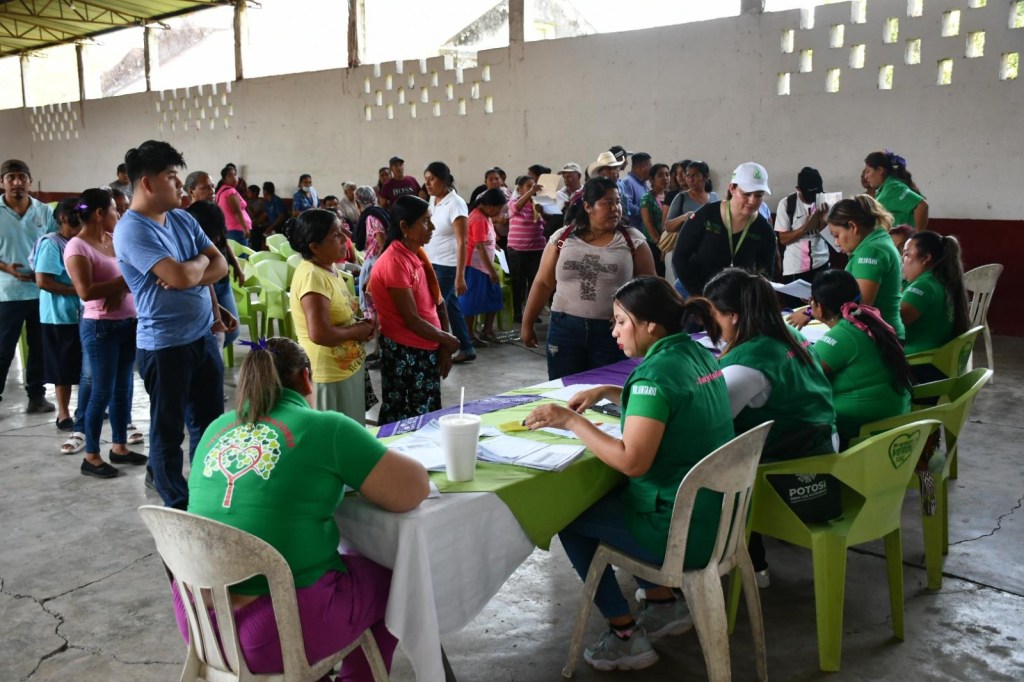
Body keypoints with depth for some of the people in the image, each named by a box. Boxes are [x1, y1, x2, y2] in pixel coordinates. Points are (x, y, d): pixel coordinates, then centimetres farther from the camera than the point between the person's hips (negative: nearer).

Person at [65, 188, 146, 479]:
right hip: (100, 327, -7)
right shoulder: (77, 247, -12)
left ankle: (119, 447, 25)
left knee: (123, 389, 13)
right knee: (102, 392, -2)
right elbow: (85, 291, -21)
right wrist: (124, 281, -19)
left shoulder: (113, 240, 10)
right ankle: (91, 456, 10)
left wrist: (121, 291, -12)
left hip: (128, 323, 7)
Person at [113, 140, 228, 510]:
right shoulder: (131, 230, -17)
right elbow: (182, 276, -26)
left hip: (203, 335, 8)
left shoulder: (183, 219, 8)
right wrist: (201, 261, -4)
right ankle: (178, 507, 22)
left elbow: (220, 264, 5)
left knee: (211, 421, 18)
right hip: (165, 344, -8)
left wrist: (189, 275, -15)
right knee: (169, 429, 8)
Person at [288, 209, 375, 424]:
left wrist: (361, 325, 1)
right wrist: (357, 332, -17)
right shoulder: (312, 276, -24)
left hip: (349, 368, 9)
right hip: (330, 376, -9)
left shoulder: (330, 267, 6)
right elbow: (319, 334, -33)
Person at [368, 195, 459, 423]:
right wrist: (447, 340, -8)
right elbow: (411, 320, -21)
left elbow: (437, 302, 9)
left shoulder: (417, 254, 8)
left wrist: (443, 347, 1)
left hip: (426, 349, 9)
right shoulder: (394, 262, -20)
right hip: (405, 354, -9)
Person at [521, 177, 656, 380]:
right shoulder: (562, 238, 4)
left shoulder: (633, 240, 0)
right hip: (565, 327, 1)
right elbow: (543, 283, 8)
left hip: (613, 330, -1)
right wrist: (527, 323, 9)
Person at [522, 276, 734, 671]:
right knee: (599, 496, 26)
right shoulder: (698, 354, 4)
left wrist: (572, 421, -19)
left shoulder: (656, 372, -23)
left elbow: (632, 462, -28)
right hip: (717, 516, 9)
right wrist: (606, 393, 11)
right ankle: (663, 604, 29)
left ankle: (625, 635, 13)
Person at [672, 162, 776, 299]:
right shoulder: (706, 215, -12)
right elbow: (679, 257, -10)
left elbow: (765, 275, 2)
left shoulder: (765, 232, -6)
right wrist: (698, 293, -15)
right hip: (696, 294, -2)